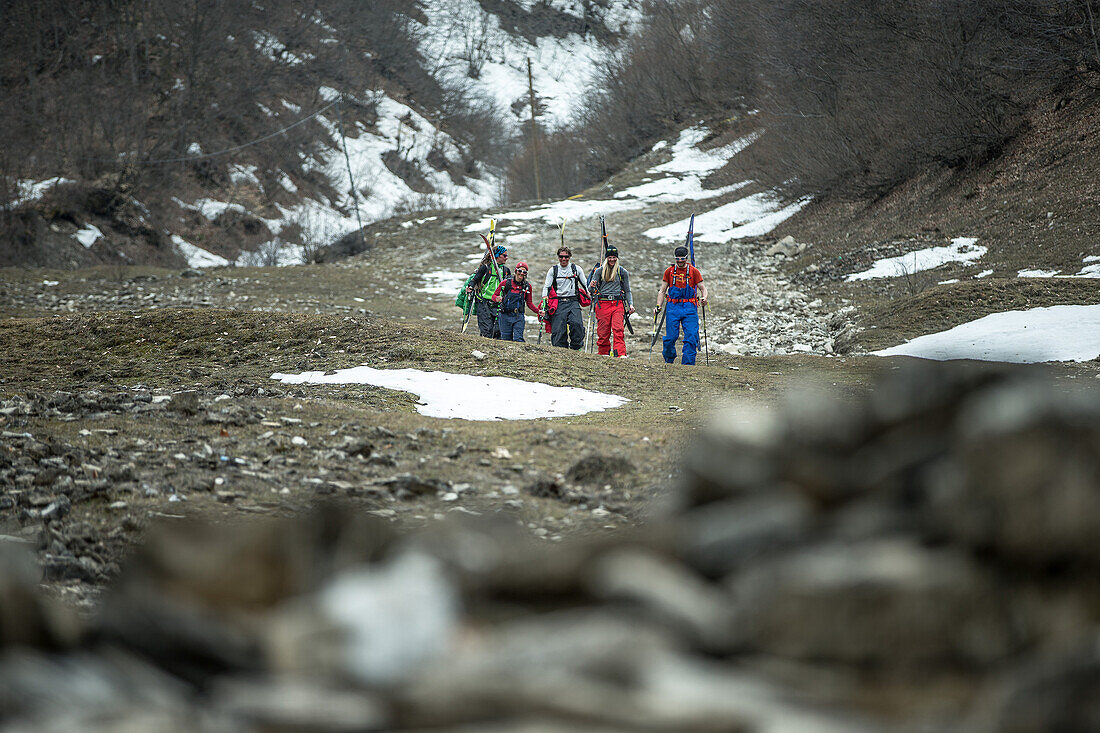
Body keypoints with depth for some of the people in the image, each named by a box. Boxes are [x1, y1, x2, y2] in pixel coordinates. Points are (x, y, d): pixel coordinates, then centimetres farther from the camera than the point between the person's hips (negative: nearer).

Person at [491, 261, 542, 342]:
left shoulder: (527, 286, 6)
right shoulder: (506, 283, 0)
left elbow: (529, 303, 16)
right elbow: (494, 295, 7)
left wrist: (538, 311, 1)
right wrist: (497, 299, -16)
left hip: (519, 317, 0)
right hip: (505, 316, 0)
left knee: (518, 339, -12)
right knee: (506, 340, 1)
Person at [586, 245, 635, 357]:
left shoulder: (622, 272, 10)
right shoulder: (599, 271, 8)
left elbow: (627, 291, 16)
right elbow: (590, 290, 8)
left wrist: (631, 304, 2)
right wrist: (592, 287, -16)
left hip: (618, 304, -1)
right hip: (602, 304, 1)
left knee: (618, 330, -17)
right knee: (603, 333, 0)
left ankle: (621, 355, -23)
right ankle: (603, 354, 11)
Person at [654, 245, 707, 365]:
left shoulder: (694, 272, 6)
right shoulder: (669, 272, 9)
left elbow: (702, 288, 6)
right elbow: (662, 291, 13)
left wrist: (704, 298, -16)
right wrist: (658, 306, 0)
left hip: (689, 307, -1)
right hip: (673, 307, 1)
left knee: (691, 337, -10)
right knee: (671, 337, -4)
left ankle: (688, 363, -7)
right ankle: (669, 361, 18)